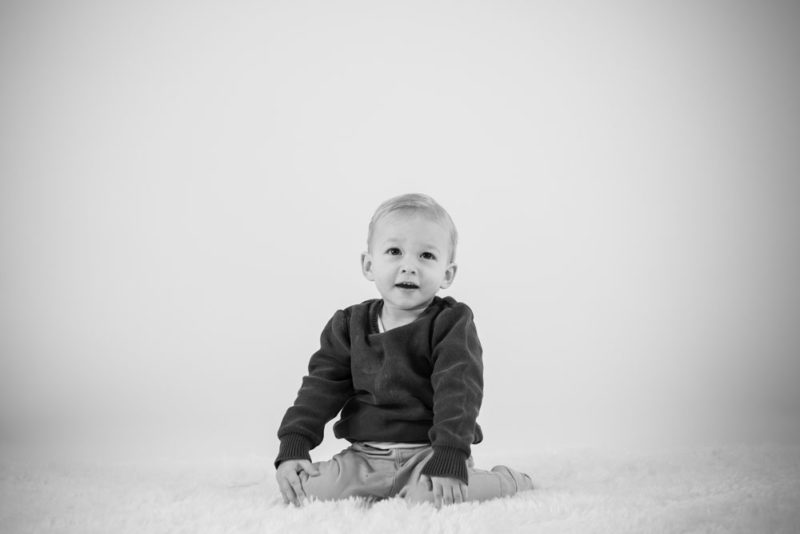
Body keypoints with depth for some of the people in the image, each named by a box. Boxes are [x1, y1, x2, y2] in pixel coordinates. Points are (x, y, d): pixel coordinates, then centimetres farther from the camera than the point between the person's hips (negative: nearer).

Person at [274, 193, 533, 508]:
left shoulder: (451, 323, -5)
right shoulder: (349, 325, 7)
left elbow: (457, 392, -15)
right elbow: (321, 387, 3)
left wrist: (449, 459, -27)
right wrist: (292, 448, -9)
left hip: (428, 452, -3)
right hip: (364, 455, 4)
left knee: (428, 497, -32)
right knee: (310, 488, -18)